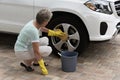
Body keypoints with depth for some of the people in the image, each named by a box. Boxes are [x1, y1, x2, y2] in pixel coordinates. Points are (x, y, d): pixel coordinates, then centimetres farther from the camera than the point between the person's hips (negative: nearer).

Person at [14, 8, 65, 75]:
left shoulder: (34, 22, -5)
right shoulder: (33, 31, -31)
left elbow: (41, 28, 22)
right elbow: (36, 52, -26)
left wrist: (55, 33, 29)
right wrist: (42, 67, -18)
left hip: (24, 46, 9)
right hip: (22, 52, -9)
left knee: (45, 40, 11)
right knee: (48, 50, -12)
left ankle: (36, 62, 18)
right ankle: (27, 63, -1)